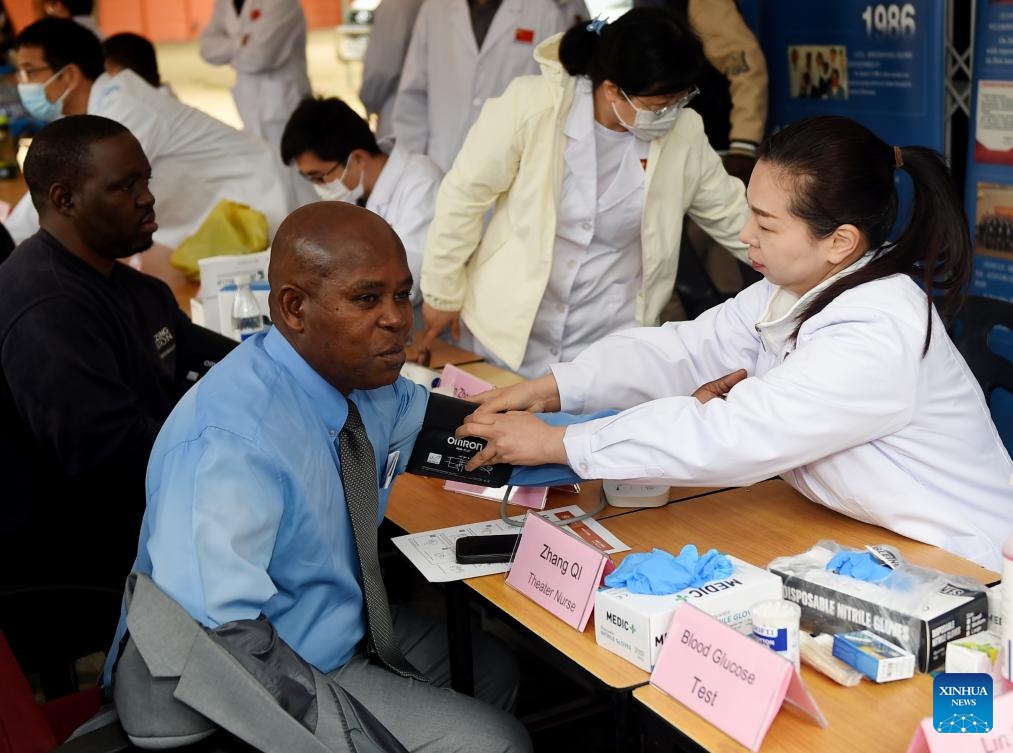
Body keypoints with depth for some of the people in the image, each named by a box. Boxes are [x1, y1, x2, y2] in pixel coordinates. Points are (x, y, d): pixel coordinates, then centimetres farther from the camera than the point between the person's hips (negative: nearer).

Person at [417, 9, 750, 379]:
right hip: (506, 329, -1)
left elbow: (732, 215, 7)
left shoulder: (684, 132, -8)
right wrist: (443, 293, -2)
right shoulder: (531, 106, -19)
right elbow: (464, 196, -9)